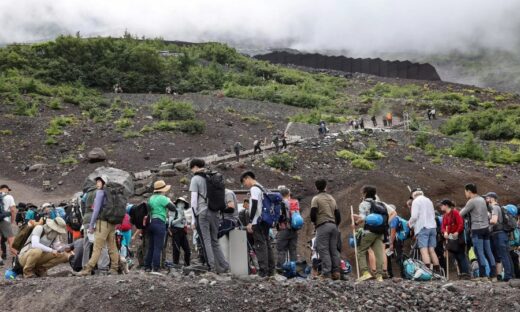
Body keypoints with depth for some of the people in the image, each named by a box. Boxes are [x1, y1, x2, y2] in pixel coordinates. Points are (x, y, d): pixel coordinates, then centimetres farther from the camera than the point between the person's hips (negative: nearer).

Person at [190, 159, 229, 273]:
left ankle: (213, 267, -5)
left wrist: (193, 218, -5)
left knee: (206, 241, -2)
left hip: (202, 213, -6)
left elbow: (194, 199, -7)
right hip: (214, 213, 6)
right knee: (214, 240, 12)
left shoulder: (195, 179, -2)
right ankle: (223, 266, 8)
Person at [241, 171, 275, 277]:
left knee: (260, 245, -10)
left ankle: (263, 271, -13)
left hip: (257, 222, -9)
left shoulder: (254, 189, -9)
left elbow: (254, 205, -19)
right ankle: (270, 270, 13)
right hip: (265, 221, 9)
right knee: (267, 244, 10)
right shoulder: (262, 188, 20)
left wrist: (250, 222, -19)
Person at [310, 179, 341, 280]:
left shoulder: (316, 199, -2)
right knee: (334, 250, 8)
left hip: (322, 226, -6)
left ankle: (326, 273, -10)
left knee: (324, 250, -6)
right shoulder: (332, 198, 18)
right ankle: (336, 272, 4)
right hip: (333, 225, 6)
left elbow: (313, 215, -10)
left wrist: (314, 222, 10)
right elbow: (338, 215, 17)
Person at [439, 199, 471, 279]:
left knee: (461, 255, -8)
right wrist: (445, 232, -11)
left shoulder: (455, 212, -8)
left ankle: (466, 273, -7)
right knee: (456, 256, 8)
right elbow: (443, 227, 9)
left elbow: (461, 223, -15)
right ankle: (461, 273, 13)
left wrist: (457, 232, -24)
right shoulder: (444, 216, 15)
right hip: (450, 238, 7)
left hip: (458, 237, -7)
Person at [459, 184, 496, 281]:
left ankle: (483, 275, -7)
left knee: (479, 252, -5)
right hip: (486, 227, 8)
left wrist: (463, 210, 15)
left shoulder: (471, 201, -10)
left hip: (477, 229, -7)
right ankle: (493, 273, 10)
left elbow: (461, 214, -6)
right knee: (488, 251, 9)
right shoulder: (482, 199, 13)